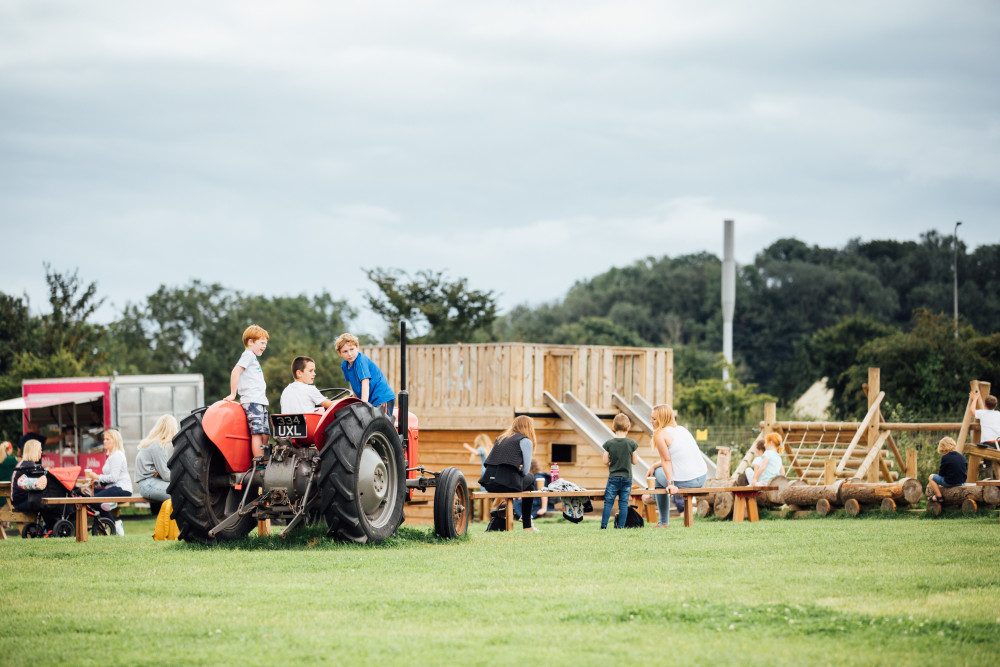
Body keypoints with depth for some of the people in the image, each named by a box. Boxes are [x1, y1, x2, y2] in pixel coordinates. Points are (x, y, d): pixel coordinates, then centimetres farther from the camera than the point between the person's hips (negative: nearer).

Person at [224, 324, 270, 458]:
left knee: (265, 434, 6)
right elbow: (236, 371, -14)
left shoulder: (253, 357, 26)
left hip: (260, 402, 10)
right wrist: (233, 394, -14)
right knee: (257, 432, -15)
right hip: (252, 401, -10)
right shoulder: (248, 355, -3)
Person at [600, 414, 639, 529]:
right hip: (627, 477, 0)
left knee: (608, 502, 4)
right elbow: (635, 461, -1)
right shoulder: (632, 443, -7)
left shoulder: (609, 443, -6)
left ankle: (604, 525, 2)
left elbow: (605, 461, -3)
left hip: (613, 477, 0)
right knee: (624, 502, 5)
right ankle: (621, 525, 4)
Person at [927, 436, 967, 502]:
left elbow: (941, 473, -6)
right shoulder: (962, 457, 5)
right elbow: (965, 471, 13)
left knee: (931, 477, 13)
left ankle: (939, 497, 7)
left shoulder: (945, 458, -12)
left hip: (950, 482, -7)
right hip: (962, 482, 7)